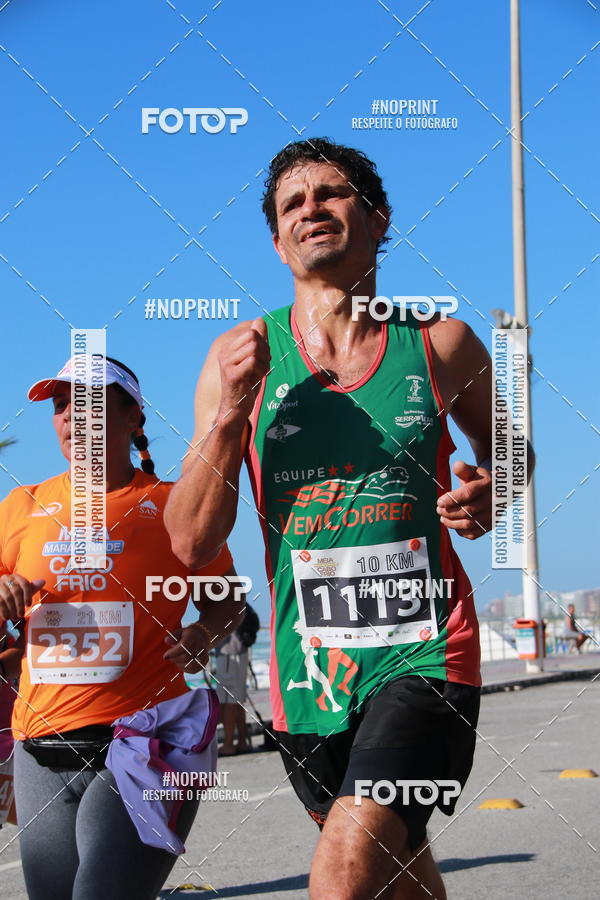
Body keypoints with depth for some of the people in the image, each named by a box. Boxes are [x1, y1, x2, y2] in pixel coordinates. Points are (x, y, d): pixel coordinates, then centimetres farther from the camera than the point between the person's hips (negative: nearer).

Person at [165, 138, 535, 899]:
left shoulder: (438, 344, -1)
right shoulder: (239, 356, 0)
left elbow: (505, 452, 18)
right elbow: (191, 544, -1)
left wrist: (488, 495, -6)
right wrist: (229, 413, -14)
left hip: (424, 653, -2)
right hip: (308, 668, 3)